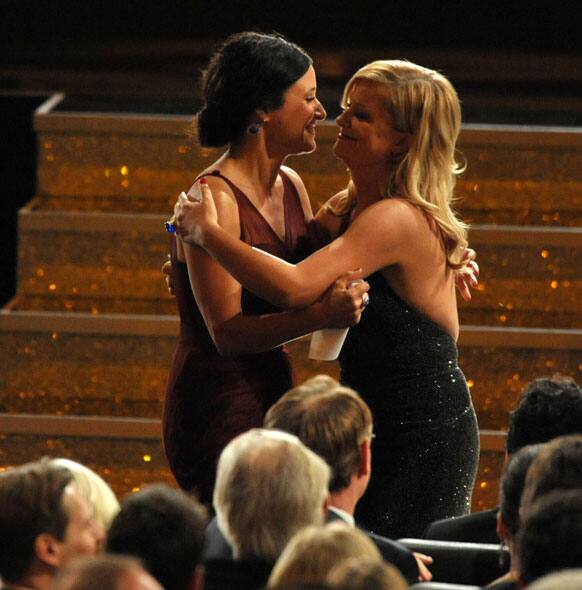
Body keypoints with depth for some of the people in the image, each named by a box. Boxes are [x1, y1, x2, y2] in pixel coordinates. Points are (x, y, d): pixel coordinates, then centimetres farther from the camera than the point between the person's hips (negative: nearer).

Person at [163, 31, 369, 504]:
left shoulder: (290, 187, 9)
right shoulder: (215, 198, -17)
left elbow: (317, 281, 21)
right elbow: (228, 331, -21)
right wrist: (320, 315, -34)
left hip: (272, 393, 8)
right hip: (218, 408, -8)